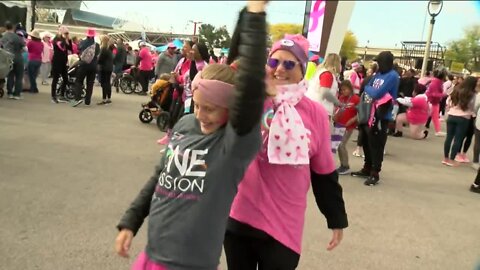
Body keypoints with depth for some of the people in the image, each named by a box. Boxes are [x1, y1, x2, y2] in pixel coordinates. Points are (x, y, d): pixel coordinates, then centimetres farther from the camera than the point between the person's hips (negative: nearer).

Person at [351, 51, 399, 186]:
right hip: (369, 114, 8)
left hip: (381, 116, -8)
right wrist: (371, 91, -2)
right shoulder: (379, 74, 13)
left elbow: (377, 93, -19)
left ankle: (375, 173, 10)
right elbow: (367, 88, 17)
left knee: (376, 146, -1)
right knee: (366, 142, 16)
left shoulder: (392, 76, -12)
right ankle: (367, 169, 31)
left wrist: (369, 89, -2)